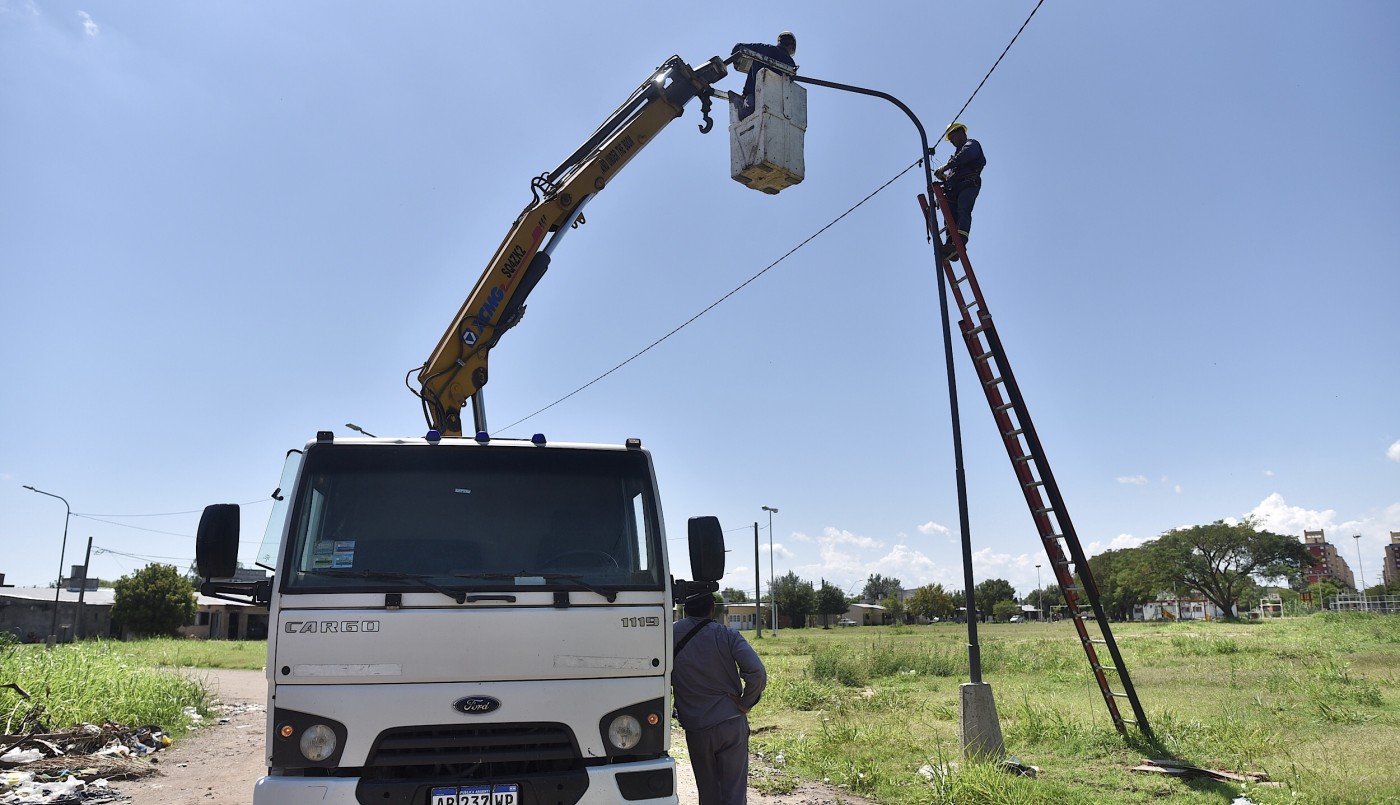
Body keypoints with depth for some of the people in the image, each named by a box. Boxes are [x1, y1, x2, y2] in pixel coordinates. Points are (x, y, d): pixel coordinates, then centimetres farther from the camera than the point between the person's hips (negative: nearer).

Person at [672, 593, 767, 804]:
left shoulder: (670, 636, -4)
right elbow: (757, 673, -16)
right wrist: (745, 704, -2)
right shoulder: (726, 636, -8)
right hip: (732, 723, -1)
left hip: (696, 729, 1)